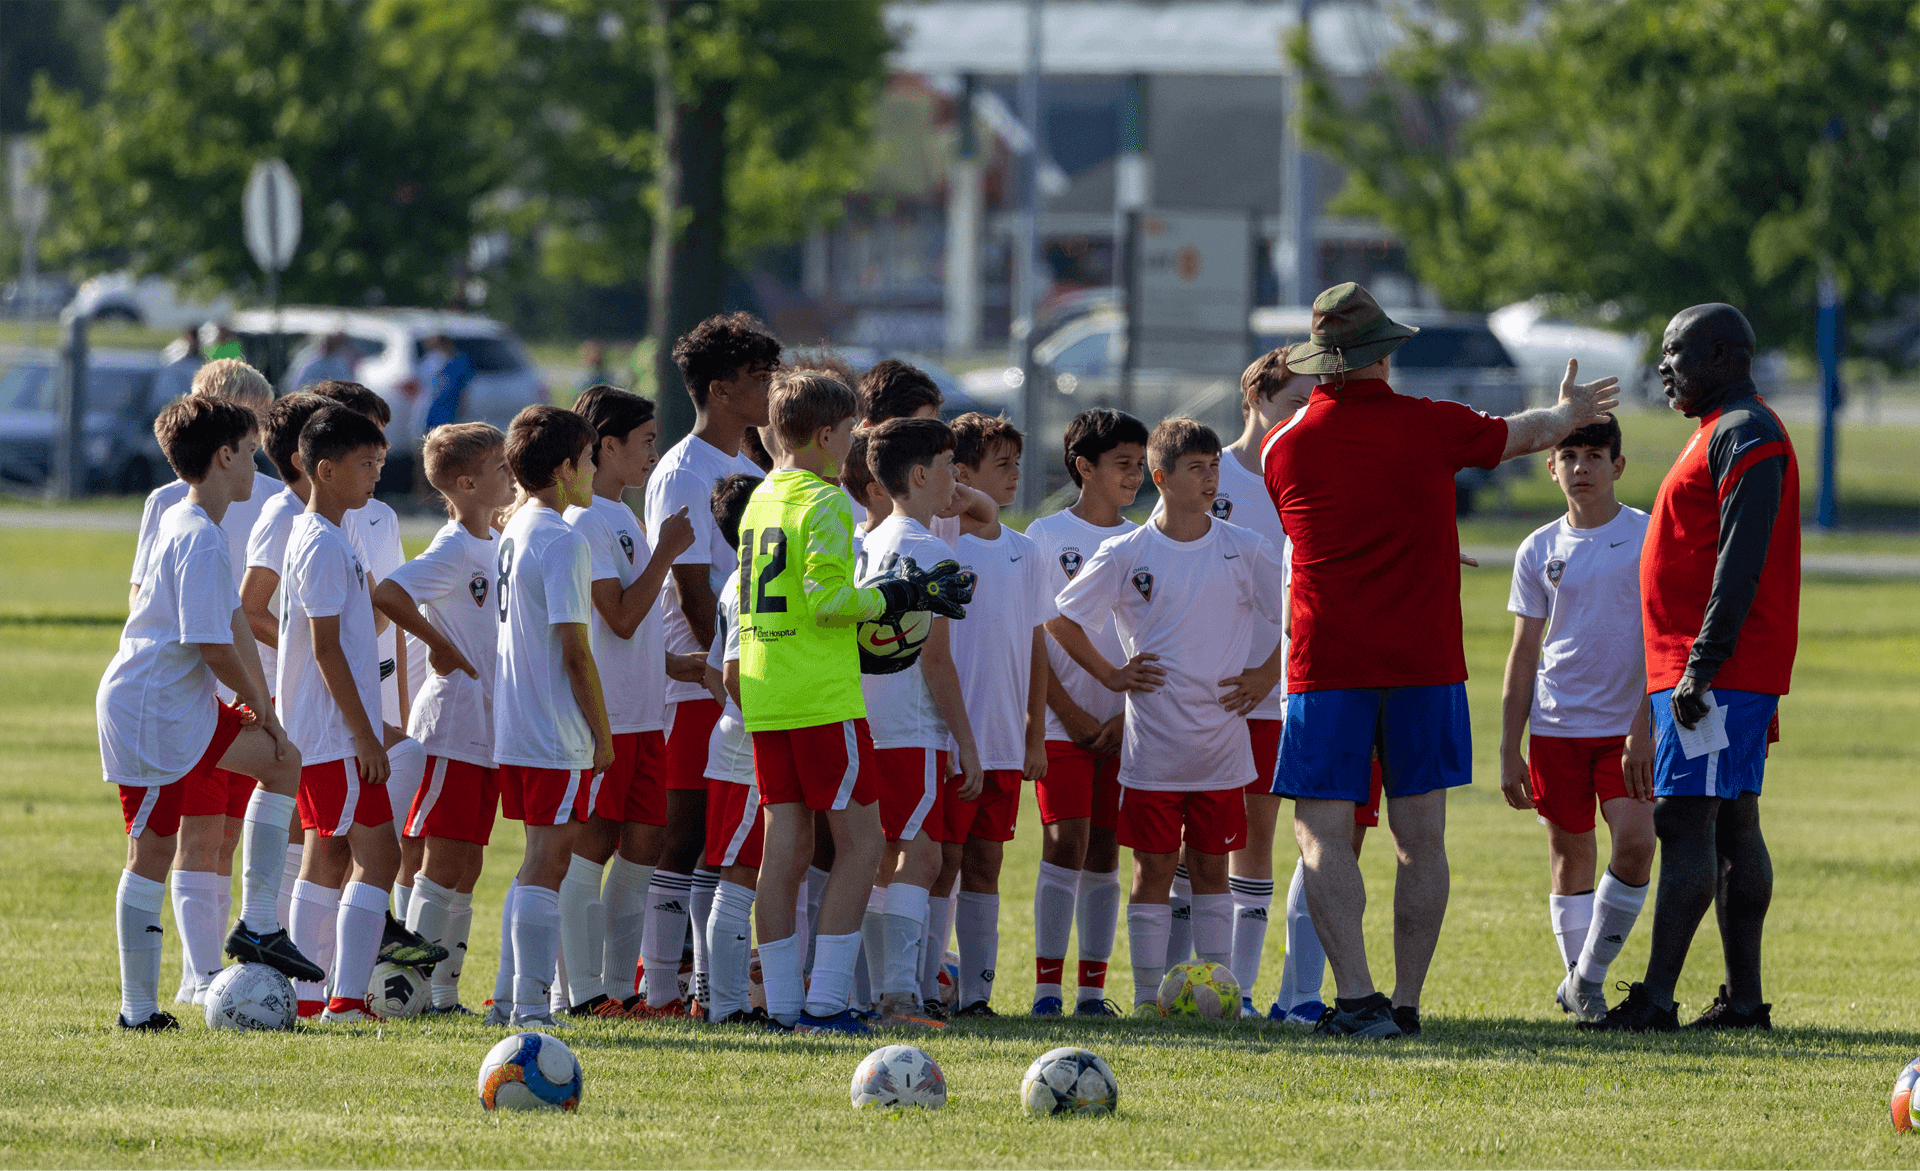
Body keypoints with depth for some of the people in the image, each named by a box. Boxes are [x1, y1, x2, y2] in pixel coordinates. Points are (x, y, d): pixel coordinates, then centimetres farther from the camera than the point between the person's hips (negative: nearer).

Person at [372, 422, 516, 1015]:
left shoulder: (496, 544, 14)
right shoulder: (454, 550, -13)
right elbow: (385, 594, -27)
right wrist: (440, 646, -17)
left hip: (489, 722, 9)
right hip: (451, 724, -9)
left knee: (467, 867, 9)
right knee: (443, 865, -7)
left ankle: (444, 991, 12)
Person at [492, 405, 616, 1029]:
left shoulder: (512, 532, 13)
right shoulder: (563, 541, -15)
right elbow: (574, 648, -17)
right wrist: (603, 733, -10)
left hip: (515, 734, 9)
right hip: (559, 735, -9)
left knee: (541, 860, 14)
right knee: (548, 863, -7)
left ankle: (523, 1000, 15)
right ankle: (530, 1006, -8)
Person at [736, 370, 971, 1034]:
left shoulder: (760, 500, 15)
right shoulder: (824, 504, -11)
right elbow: (826, 600, -19)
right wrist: (901, 596, -9)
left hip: (765, 699, 8)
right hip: (824, 698, -8)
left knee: (787, 848, 8)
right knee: (859, 840, -2)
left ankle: (784, 1004, 6)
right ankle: (826, 1001, -7)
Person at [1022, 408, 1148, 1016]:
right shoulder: (1046, 536, -1)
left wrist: (1127, 716, -4)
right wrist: (1070, 713, -8)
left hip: (1124, 723, 3)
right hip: (1063, 720, -3)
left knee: (1104, 848, 4)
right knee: (1065, 841, -11)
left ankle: (1093, 990, 7)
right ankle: (1047, 986, -10)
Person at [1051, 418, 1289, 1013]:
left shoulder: (1246, 551, 1)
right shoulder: (1126, 556, 0)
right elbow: (1061, 619, 8)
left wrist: (1267, 675, 3)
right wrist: (1111, 675, 3)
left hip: (1222, 745, 1)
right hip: (1152, 746, -1)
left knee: (1211, 868, 5)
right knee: (1153, 869, 1)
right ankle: (1147, 995, 5)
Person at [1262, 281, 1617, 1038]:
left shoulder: (1284, 445, 2)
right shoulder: (1428, 426, -1)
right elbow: (1523, 436, 19)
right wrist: (1570, 414, 44)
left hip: (1328, 663, -1)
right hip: (1424, 660, 1)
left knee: (1322, 833, -1)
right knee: (1420, 838, 8)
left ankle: (1357, 998, -15)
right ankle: (1406, 1002, 6)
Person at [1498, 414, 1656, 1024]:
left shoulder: (1648, 537, -1)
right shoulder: (1539, 551, 7)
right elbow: (1524, 655, 11)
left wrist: (1644, 727, -13)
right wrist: (1509, 750, 6)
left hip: (1628, 727, -2)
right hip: (1556, 724, 2)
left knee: (1635, 842, -16)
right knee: (1570, 854, 4)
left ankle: (1590, 975, -4)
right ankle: (1575, 978, 14)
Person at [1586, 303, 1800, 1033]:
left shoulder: (1745, 435, -12)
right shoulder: (1724, 433, 21)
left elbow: (1742, 560, -20)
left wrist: (1702, 665, -24)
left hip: (1716, 671, -11)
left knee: (1684, 822, -13)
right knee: (1732, 824, 10)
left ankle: (1656, 999, -17)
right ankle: (1744, 1000, 11)